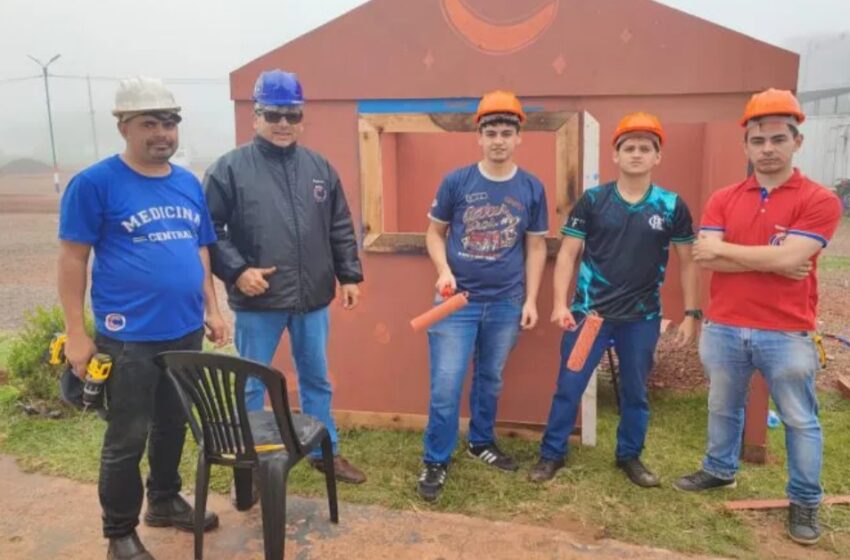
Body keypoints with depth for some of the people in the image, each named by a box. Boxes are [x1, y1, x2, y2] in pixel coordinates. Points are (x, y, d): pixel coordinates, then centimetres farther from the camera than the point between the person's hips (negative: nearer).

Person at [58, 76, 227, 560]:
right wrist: (77, 333, -11)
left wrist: (212, 310, 11)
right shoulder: (95, 183, -9)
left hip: (186, 332, 6)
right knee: (127, 440, 6)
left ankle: (165, 501, 39)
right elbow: (73, 258, -8)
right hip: (129, 338, -5)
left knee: (173, 425, 19)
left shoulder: (190, 184, 8)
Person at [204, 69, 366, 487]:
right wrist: (236, 271, -16)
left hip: (313, 298, 4)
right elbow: (209, 231, -5)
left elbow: (340, 229, 11)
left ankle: (326, 451, 34)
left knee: (317, 379, 17)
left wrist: (349, 275, 8)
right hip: (257, 301, -4)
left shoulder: (320, 168, 8)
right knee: (252, 385, 10)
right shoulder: (230, 169, -5)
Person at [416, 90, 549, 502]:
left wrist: (531, 300, 3)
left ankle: (481, 442, 38)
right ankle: (435, 461, 14)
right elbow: (435, 232, 5)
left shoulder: (532, 189, 1)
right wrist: (443, 270, -12)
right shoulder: (455, 182, -4)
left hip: (506, 303, 2)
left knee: (490, 379, 17)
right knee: (446, 385, -2)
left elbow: (536, 246, 6)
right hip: (458, 299, -2)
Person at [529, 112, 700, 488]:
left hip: (642, 317, 1)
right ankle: (552, 454, 21)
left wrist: (692, 313, 1)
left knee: (635, 392, 15)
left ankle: (630, 457, 34)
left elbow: (688, 262, 5)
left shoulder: (672, 206, -1)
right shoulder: (593, 200, -3)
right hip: (589, 311, -1)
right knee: (569, 387, 5)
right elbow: (568, 253, -3)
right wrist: (560, 303, -11)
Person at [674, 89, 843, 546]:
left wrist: (724, 248, -11)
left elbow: (787, 258, -21)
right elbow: (704, 258, -10)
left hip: (787, 334, -3)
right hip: (723, 329, 4)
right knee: (722, 408, 21)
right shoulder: (723, 199, 3)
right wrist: (770, 261, -15)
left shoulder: (819, 200, -7)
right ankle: (720, 470, 42)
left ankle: (805, 501, 29)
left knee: (800, 421, 11)